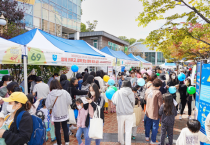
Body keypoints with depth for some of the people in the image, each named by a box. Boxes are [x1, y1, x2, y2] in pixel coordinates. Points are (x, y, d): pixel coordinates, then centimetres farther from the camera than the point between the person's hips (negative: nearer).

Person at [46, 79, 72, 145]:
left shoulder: (50, 94, -16)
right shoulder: (64, 92, -14)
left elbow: (48, 106, -11)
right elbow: (69, 102, -7)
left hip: (56, 114, -2)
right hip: (64, 113, 2)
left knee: (57, 129, 14)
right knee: (65, 127, 19)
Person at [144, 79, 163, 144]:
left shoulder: (147, 90, -3)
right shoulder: (158, 93, -22)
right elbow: (160, 104, -17)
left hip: (148, 111, 6)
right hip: (155, 112, -6)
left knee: (148, 124, 23)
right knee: (155, 127, 11)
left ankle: (147, 137, 41)